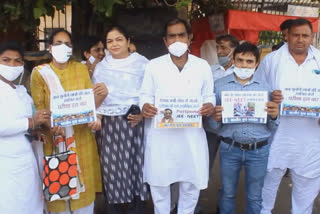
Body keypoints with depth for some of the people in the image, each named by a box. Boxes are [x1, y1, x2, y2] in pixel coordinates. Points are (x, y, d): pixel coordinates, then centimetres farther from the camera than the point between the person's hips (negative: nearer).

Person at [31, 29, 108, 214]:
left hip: (82, 138, 2)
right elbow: (38, 108, -5)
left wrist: (102, 94, -21)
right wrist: (50, 127, -24)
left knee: (84, 183, 10)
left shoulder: (81, 69, 5)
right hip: (55, 138, -2)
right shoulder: (39, 73, -1)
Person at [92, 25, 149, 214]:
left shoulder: (143, 64, 0)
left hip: (135, 124, -3)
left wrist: (143, 114, -15)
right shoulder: (101, 67, 13)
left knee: (135, 169, 1)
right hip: (110, 126, 3)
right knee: (112, 171, 6)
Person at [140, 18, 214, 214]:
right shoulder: (154, 65, 3)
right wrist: (145, 106, -17)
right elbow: (146, 94, 6)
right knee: (158, 183, 10)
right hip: (161, 134, 0)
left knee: (191, 184, 11)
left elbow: (209, 95, 9)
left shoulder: (203, 66, 5)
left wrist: (210, 106, -14)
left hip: (192, 135, 1)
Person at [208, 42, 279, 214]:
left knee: (255, 197, 14)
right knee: (228, 193, 16)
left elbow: (272, 127, 4)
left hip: (259, 150, 1)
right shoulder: (220, 85, 1)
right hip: (229, 148, 0)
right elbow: (214, 126, 1)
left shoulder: (265, 87, 3)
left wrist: (274, 116, -16)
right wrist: (215, 118, -21)